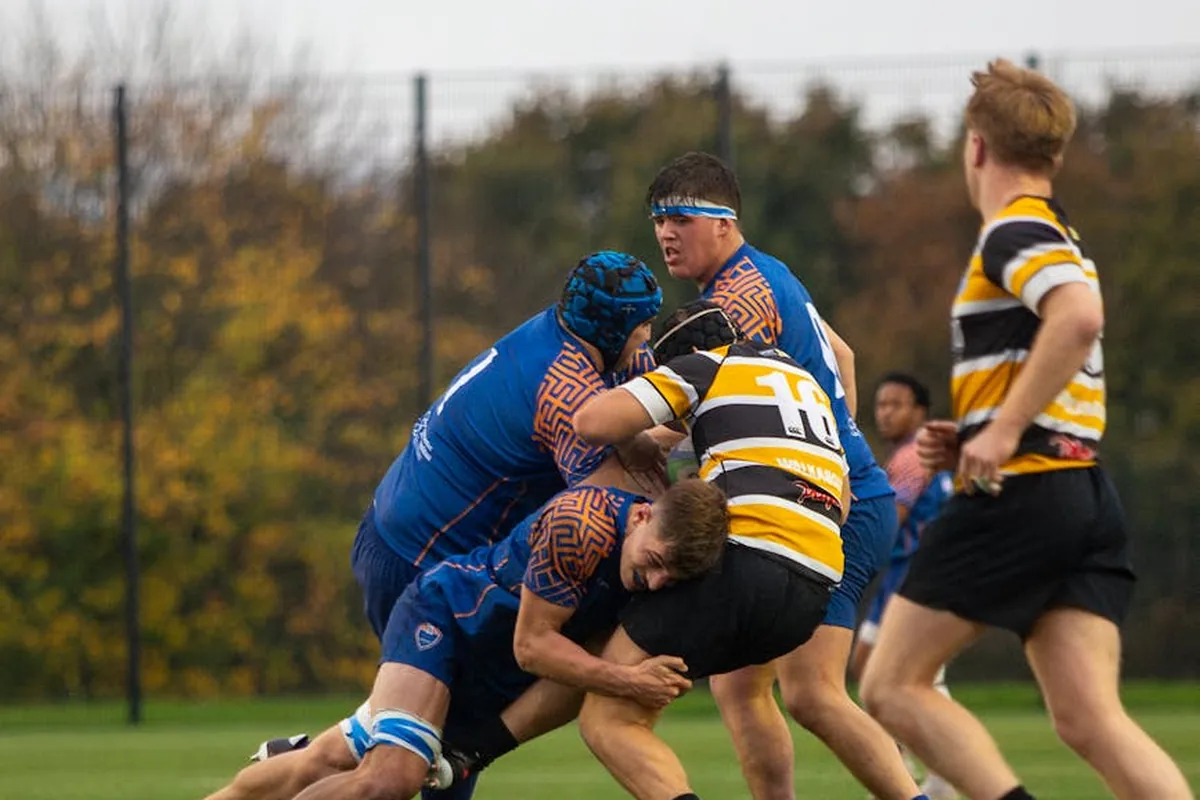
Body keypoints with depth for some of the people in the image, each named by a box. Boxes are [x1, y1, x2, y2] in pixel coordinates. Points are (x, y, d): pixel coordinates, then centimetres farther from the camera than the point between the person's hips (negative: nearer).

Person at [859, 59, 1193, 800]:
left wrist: (1003, 429, -23)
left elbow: (1079, 316, -26)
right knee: (1091, 719, -4)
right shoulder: (1062, 241, 24)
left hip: (1021, 494, -9)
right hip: (1087, 498, 9)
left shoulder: (1015, 234, -6)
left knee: (892, 685, 1)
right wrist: (968, 443, 18)